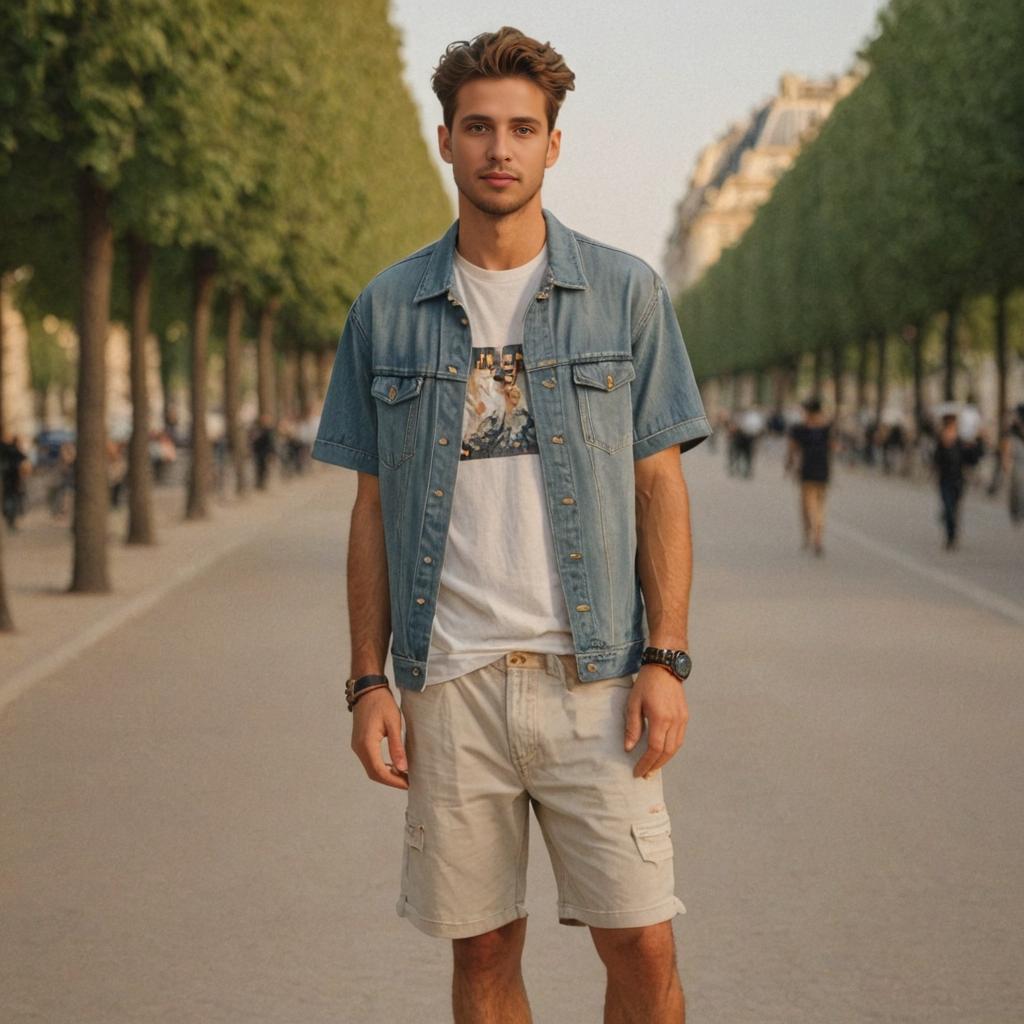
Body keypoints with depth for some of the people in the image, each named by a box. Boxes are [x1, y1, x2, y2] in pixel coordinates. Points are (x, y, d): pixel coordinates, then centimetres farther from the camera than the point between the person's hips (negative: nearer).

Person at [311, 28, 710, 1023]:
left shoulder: (625, 293, 3)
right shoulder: (387, 308, 7)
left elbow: (660, 486, 3)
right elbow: (374, 506, 9)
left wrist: (665, 659, -6)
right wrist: (368, 682, 2)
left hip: (591, 675, -1)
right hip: (448, 680, 1)